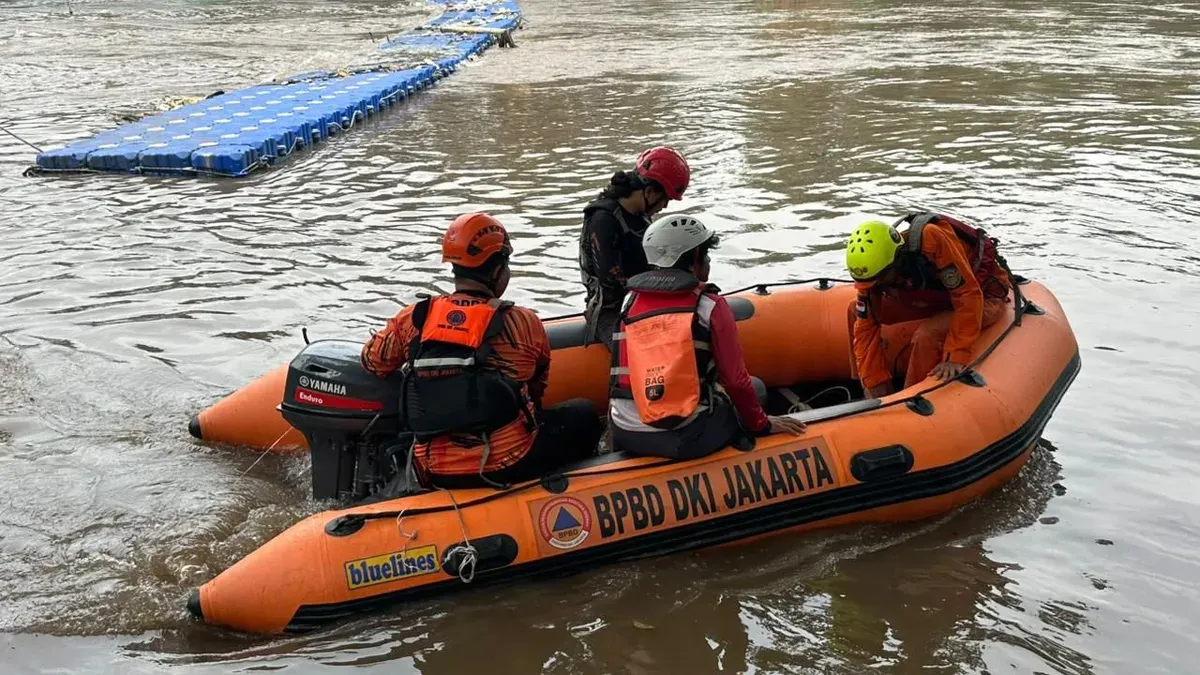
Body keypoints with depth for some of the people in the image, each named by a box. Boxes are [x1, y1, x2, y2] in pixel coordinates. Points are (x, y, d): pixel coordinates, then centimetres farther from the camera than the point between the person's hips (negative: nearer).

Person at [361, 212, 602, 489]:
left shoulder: (413, 318, 0)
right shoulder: (522, 322, -7)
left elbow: (373, 360, 17)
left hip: (435, 474, 5)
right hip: (508, 465, -4)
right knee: (583, 414, 17)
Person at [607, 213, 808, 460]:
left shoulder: (631, 303, 6)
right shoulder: (709, 306, -6)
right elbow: (736, 381, -4)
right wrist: (761, 425, 11)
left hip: (626, 437, 5)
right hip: (686, 440, -5)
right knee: (755, 388, 20)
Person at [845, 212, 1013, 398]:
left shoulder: (932, 238, -36)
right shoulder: (873, 270, -17)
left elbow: (969, 296, -35)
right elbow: (865, 328, -12)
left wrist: (957, 357, -37)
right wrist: (875, 382, -16)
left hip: (985, 296, -7)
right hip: (939, 296, 7)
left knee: (926, 336, -35)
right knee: (856, 311, -4)